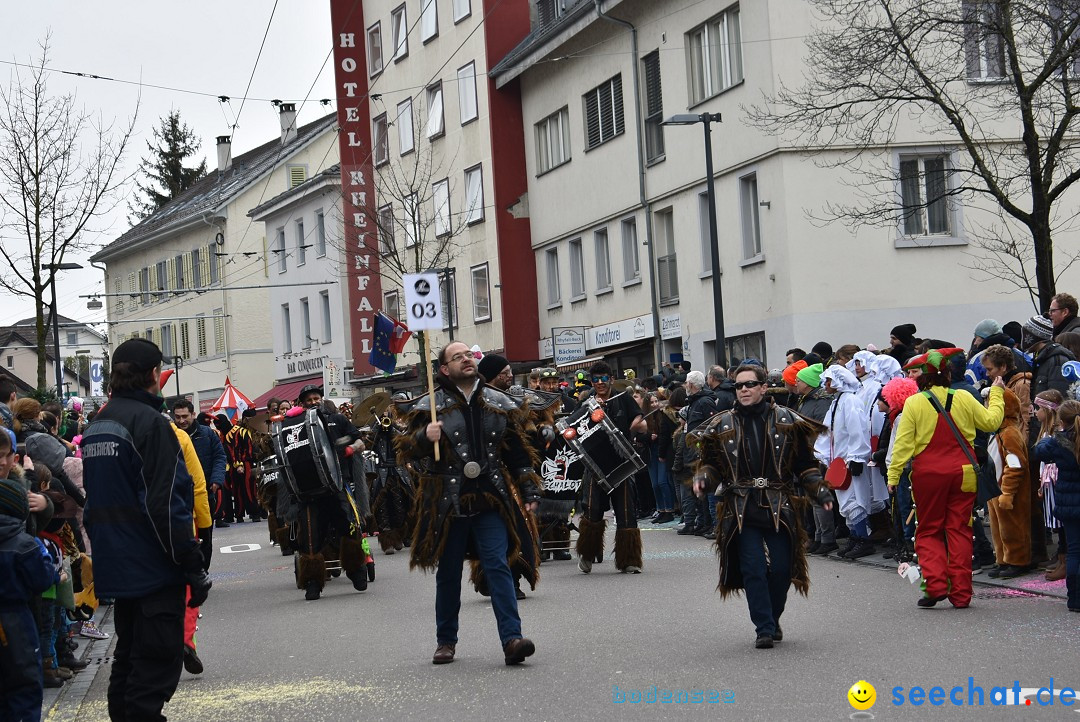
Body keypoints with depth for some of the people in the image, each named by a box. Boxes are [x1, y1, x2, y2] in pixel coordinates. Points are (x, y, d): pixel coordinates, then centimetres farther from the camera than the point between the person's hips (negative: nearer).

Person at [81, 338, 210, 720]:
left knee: (129, 656, 18)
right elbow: (166, 504, -19)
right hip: (153, 569, -9)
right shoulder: (149, 422, -15)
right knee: (158, 661, -5)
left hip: (115, 564, 9)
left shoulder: (96, 426, 12)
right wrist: (194, 567, -16)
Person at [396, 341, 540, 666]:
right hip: (448, 502, -1)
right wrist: (424, 437, -22)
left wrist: (529, 492, 9)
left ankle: (511, 639, -16)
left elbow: (519, 453, 15)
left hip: (490, 500, 1)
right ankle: (446, 641, 23)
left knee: (498, 566, -10)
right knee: (448, 574, 9)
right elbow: (406, 452, -1)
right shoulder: (430, 406, 2)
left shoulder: (500, 404, 10)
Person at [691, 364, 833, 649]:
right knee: (753, 569, -6)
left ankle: (773, 620, 23)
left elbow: (805, 464, 9)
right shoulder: (723, 425, 7)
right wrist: (702, 478, -9)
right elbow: (711, 463, 12)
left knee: (782, 568, 0)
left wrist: (819, 491, -2)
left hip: (779, 506, 0)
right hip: (741, 509, 0)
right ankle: (764, 629, 1)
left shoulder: (786, 421, 5)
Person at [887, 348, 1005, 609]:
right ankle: (960, 593, 6)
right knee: (959, 531, 7)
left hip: (928, 474, -2)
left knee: (928, 531, 10)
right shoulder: (964, 399, -1)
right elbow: (991, 422, 14)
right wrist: (997, 394, 28)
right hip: (963, 473, 2)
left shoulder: (913, 403, -6)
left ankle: (936, 585, -7)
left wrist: (894, 475, -3)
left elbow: (903, 443, -7)